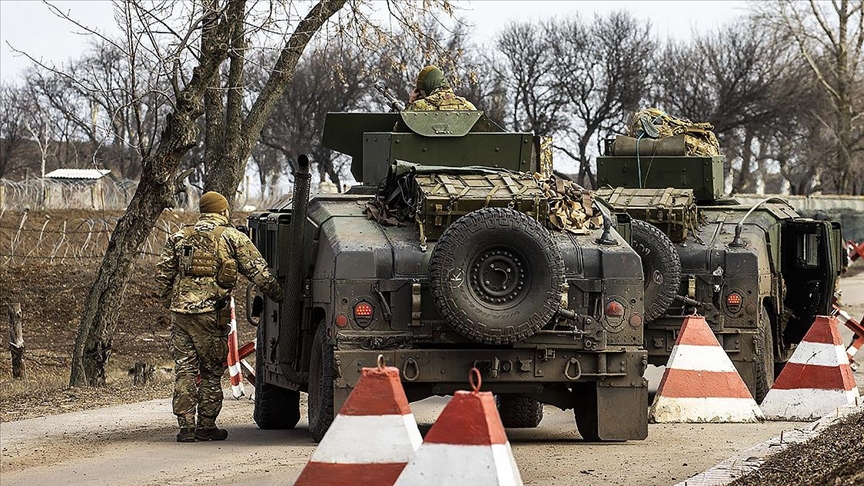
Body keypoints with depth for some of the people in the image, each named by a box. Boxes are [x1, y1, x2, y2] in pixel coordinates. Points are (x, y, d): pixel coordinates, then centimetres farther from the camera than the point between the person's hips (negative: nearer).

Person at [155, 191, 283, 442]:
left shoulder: (179, 237, 14)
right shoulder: (232, 237, 4)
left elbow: (162, 273, 12)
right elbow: (258, 272, 2)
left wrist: (169, 302, 24)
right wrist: (279, 296, 12)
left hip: (181, 310, 3)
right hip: (211, 312, -3)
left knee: (184, 370, 6)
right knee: (211, 370, 6)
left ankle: (186, 426, 3)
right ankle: (206, 426, 8)